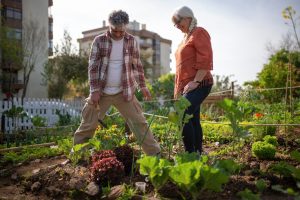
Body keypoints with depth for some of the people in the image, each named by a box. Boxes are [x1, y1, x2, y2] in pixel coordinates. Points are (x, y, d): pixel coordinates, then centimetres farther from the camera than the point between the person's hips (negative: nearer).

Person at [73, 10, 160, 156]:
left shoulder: (131, 41, 1)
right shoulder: (99, 41, -4)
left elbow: (137, 65, 8)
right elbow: (93, 67, -4)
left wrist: (142, 86, 3)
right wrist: (95, 90, -11)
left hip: (124, 92, 1)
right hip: (101, 92, 0)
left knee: (139, 122, -1)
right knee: (87, 125, 5)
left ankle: (154, 154, 8)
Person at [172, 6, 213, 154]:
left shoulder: (199, 33, -3)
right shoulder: (186, 37, 23)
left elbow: (205, 60, -14)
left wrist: (196, 81, -20)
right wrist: (179, 89, 19)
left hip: (198, 85, -9)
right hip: (187, 86, 9)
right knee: (193, 120, 8)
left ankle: (191, 153, -12)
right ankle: (198, 153, 14)